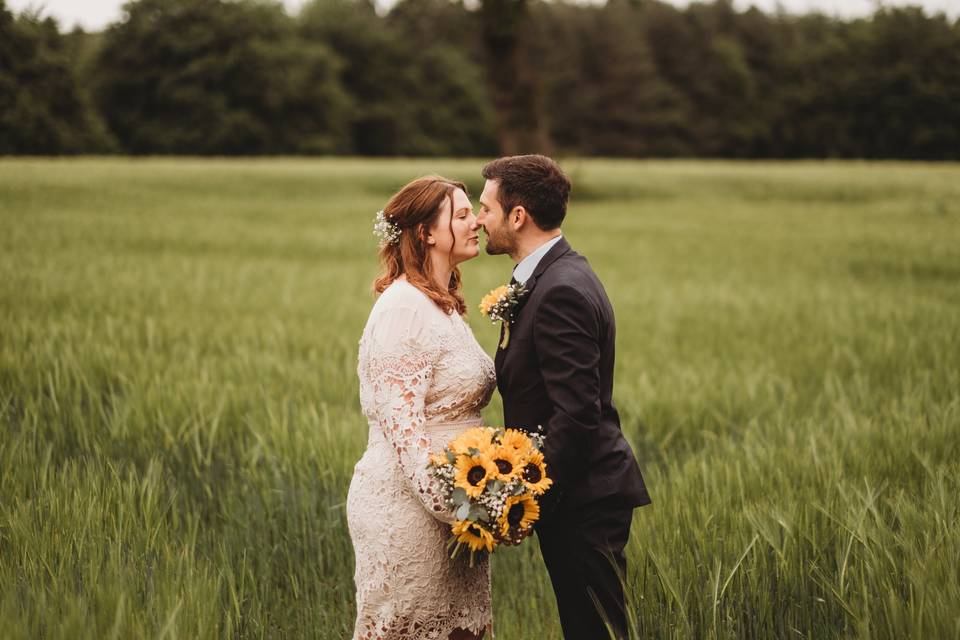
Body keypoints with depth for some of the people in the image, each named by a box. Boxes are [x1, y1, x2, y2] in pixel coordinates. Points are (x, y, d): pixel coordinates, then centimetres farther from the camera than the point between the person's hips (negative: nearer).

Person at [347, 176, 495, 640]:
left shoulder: (444, 305, 14)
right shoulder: (404, 307, -15)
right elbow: (401, 422, -20)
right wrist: (450, 504, -24)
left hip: (448, 499, 9)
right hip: (408, 504, -9)